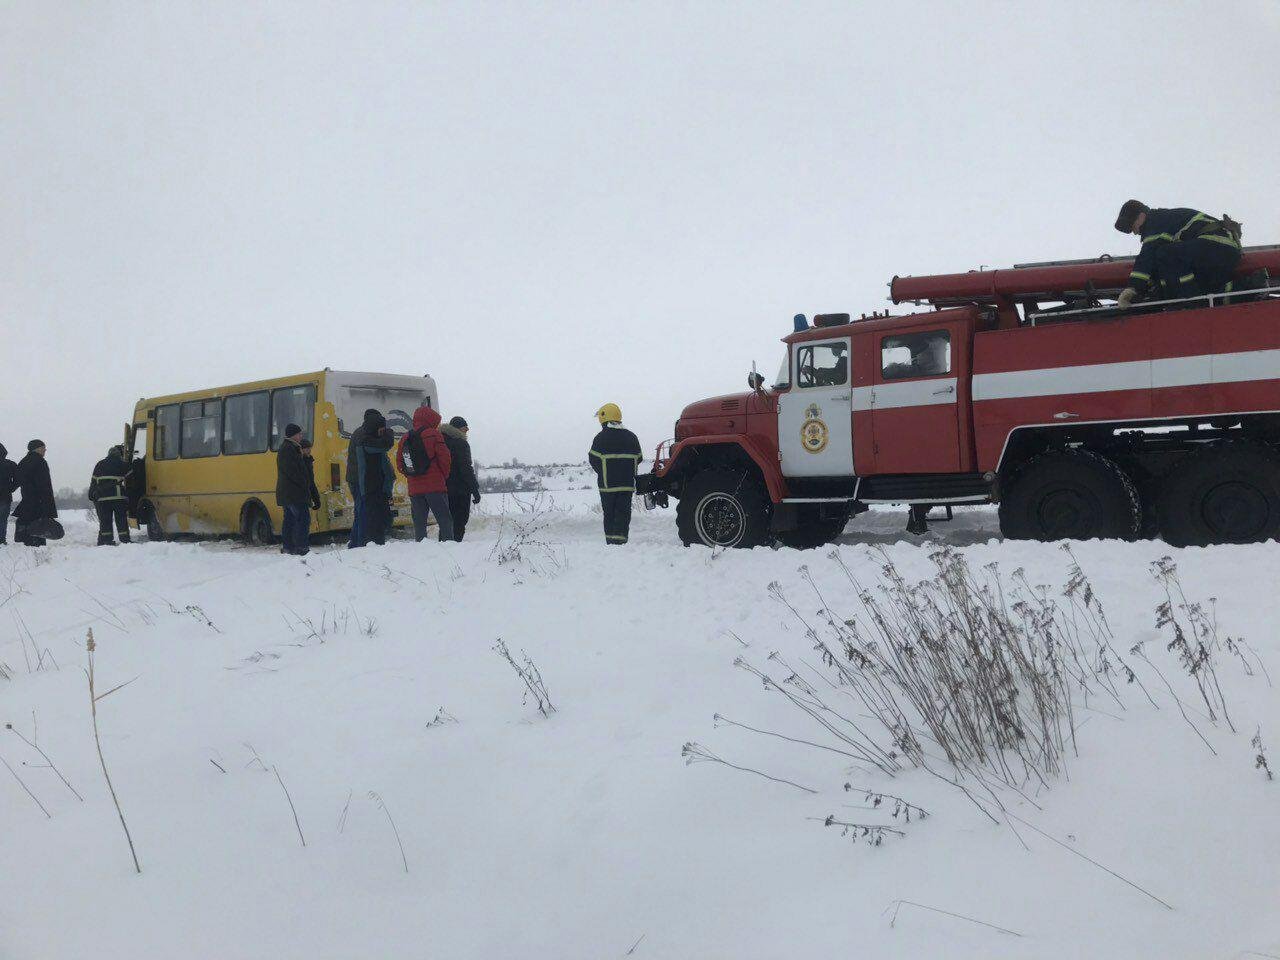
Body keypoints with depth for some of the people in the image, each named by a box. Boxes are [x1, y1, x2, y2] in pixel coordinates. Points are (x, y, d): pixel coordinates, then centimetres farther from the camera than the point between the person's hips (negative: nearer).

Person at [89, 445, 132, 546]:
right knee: (121, 521, 1)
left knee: (105, 522, 5)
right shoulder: (123, 465, 6)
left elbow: (93, 482, 17)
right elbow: (130, 481, 4)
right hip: (119, 496, -3)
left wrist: (92, 496, 19)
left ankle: (105, 541, 2)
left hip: (102, 498, 3)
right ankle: (125, 540, 0)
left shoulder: (100, 465, 18)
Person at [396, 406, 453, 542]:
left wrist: (411, 476, 16)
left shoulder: (404, 439, 12)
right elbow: (445, 458, -8)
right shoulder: (433, 435, -5)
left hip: (414, 489, 5)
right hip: (435, 486, -5)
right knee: (445, 520, -3)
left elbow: (400, 462, 13)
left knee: (419, 522, 9)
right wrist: (444, 476, 7)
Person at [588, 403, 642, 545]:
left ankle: (610, 541, 8)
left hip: (607, 484, -2)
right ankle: (620, 540, -6)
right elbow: (639, 459, 11)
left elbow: (594, 460, -6)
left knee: (609, 513, 7)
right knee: (623, 513, 3)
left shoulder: (601, 438, -7)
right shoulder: (631, 437, 7)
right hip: (627, 484, 2)